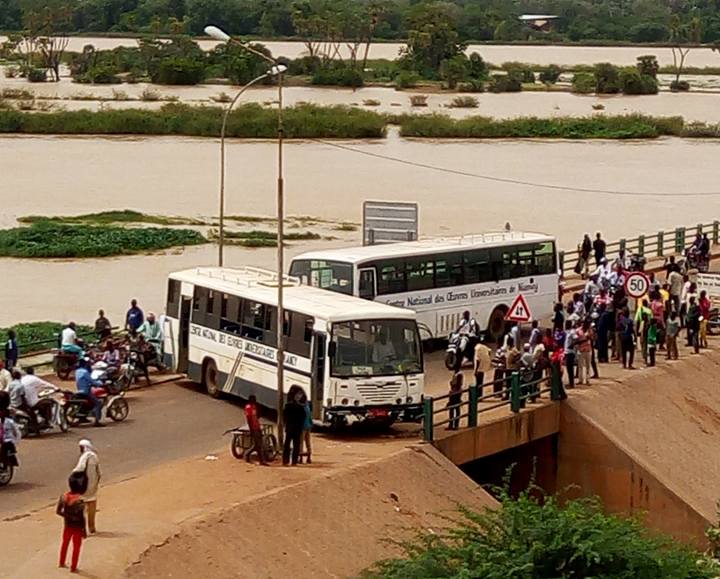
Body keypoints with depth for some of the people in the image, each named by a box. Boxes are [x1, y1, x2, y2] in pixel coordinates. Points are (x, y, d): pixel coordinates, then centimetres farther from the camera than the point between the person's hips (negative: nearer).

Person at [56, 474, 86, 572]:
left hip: (67, 525, 4)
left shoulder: (63, 496, -12)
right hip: (77, 527, -4)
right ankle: (73, 567, 20)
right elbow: (82, 517, -21)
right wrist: (84, 531, -11)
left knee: (65, 543, 27)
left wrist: (66, 515, 7)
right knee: (76, 547, 13)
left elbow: (58, 511, -5)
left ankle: (61, 563, 40)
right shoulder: (80, 500, -26)